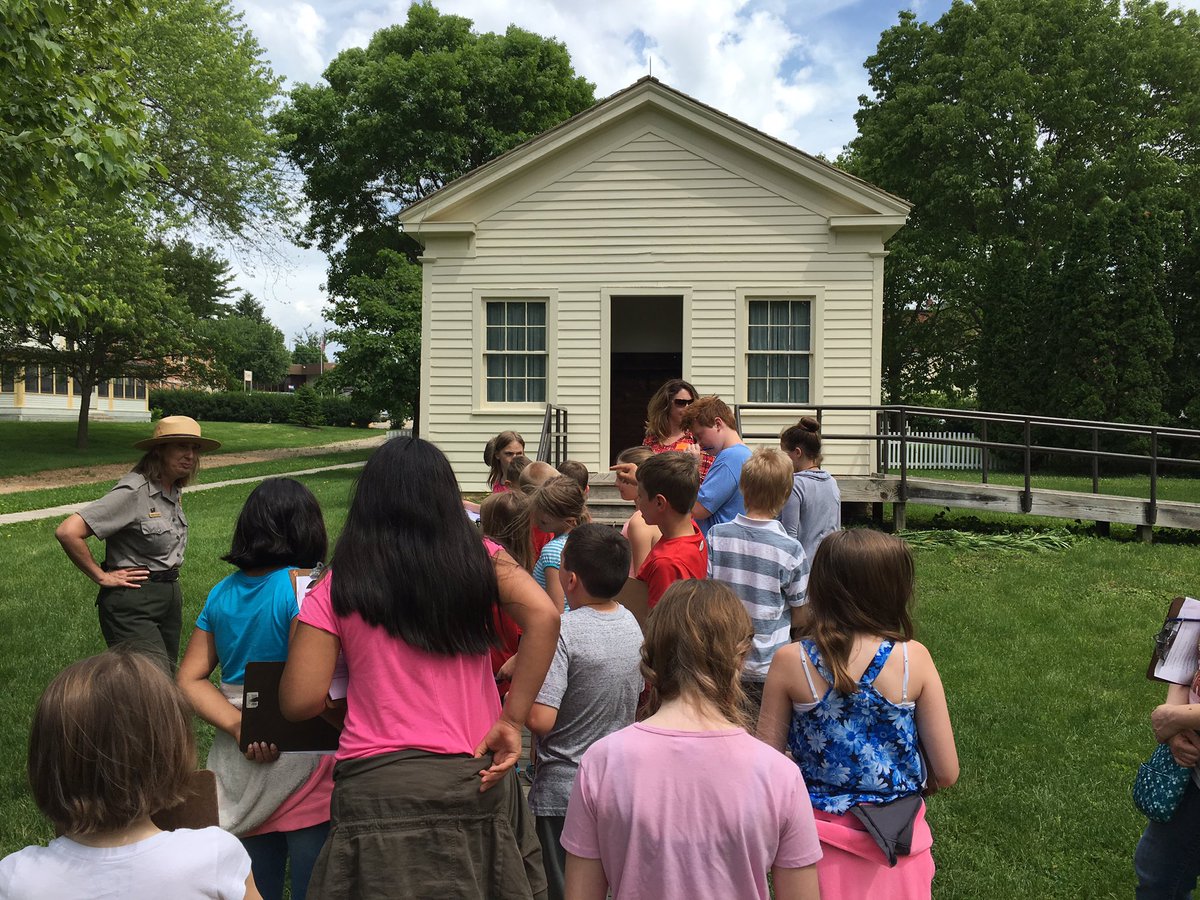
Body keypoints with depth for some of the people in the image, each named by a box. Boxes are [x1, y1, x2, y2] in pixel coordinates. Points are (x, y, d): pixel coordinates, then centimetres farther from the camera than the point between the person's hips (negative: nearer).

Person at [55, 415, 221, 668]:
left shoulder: (173, 490, 8)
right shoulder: (134, 492, -18)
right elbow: (68, 532, -24)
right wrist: (101, 577, -15)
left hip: (170, 596, 9)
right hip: (133, 602, -8)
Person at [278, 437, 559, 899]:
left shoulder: (339, 587, -1)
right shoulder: (479, 559, 1)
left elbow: (300, 702, -4)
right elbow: (543, 617, -13)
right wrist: (512, 721, -8)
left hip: (378, 787, -2)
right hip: (476, 779, 2)